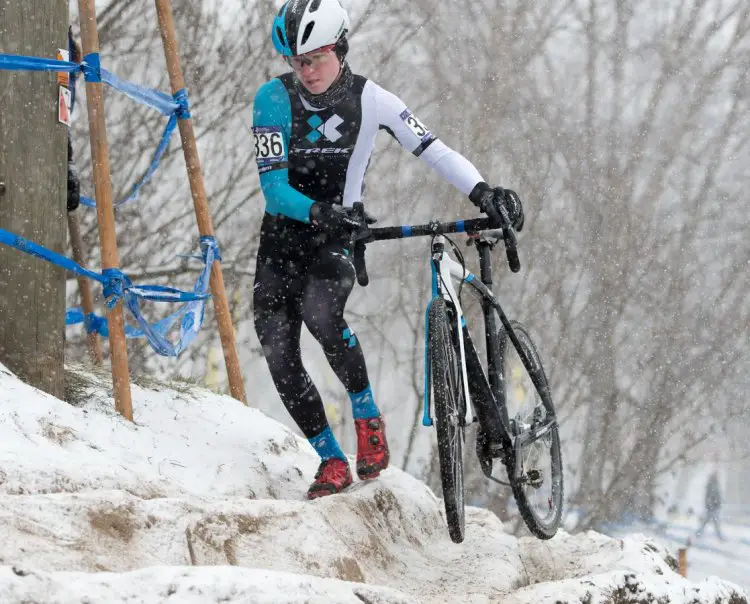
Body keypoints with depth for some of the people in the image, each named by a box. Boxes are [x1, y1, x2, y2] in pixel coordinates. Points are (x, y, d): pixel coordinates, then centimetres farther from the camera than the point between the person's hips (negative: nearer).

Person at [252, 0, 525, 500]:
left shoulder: (369, 99, -10)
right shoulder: (274, 99, -12)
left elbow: (431, 149, -16)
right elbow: (273, 186, -19)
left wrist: (482, 191, -31)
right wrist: (317, 212, -38)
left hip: (338, 240, -2)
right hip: (282, 238, 2)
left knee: (320, 310, -32)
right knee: (279, 356, -9)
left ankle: (368, 419, -12)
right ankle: (333, 463, 5)